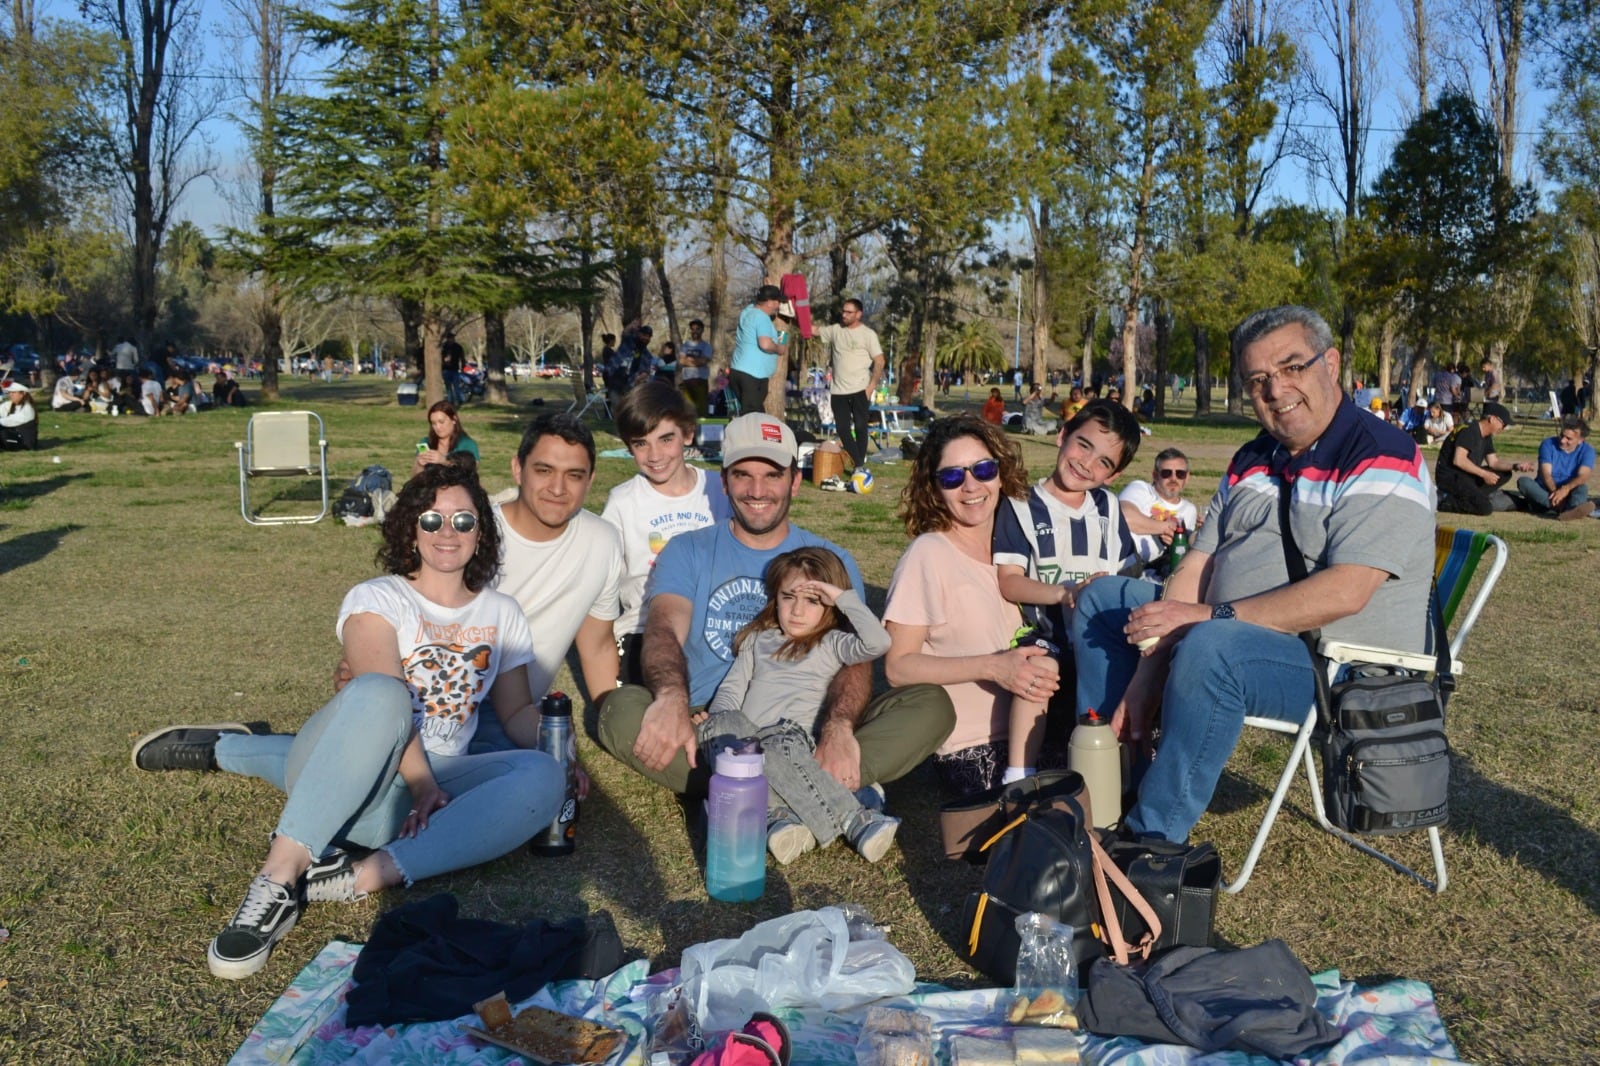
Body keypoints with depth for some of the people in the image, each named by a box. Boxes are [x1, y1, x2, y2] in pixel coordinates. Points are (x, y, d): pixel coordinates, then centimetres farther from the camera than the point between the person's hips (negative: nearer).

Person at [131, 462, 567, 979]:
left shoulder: (502, 614, 17)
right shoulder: (377, 598, 4)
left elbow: (517, 710, 18)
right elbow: (382, 697, -12)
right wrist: (420, 782, -23)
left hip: (433, 787, 3)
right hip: (351, 783, -3)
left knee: (542, 778, -27)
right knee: (377, 695, -37)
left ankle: (364, 876, -25)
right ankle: (282, 872, -37)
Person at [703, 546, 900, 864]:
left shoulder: (831, 644, 16)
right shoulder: (758, 639, 29)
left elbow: (877, 642, -3)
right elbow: (731, 688, 20)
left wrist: (843, 597, 3)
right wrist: (724, 729, -1)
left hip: (792, 734, -3)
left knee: (781, 749, -37)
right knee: (725, 722, -32)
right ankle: (776, 815, -44)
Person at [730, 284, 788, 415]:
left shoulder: (748, 312, 15)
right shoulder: (762, 317, -13)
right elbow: (765, 344, -25)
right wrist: (779, 349, -7)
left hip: (738, 370, 10)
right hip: (754, 374, -10)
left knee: (746, 412, 13)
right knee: (752, 415, -9)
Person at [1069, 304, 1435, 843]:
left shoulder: (1380, 458, -15)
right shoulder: (1252, 462, 11)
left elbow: (1345, 593, -27)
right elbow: (1195, 568, 2)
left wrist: (1211, 615, -27)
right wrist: (1145, 678, -9)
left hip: (1344, 668, -9)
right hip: (1238, 638, 9)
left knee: (1211, 647, -38)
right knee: (1102, 600, 11)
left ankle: (1152, 841, -24)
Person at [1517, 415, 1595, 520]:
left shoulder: (1587, 450, -2)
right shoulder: (1548, 444, -3)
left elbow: (1583, 476, -20)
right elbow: (1546, 474, -15)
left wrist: (1566, 489, -42)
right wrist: (1555, 491, -35)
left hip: (1568, 495, 0)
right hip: (1544, 492, 0)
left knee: (1582, 487, -32)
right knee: (1523, 481, -28)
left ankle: (1572, 510, -67)